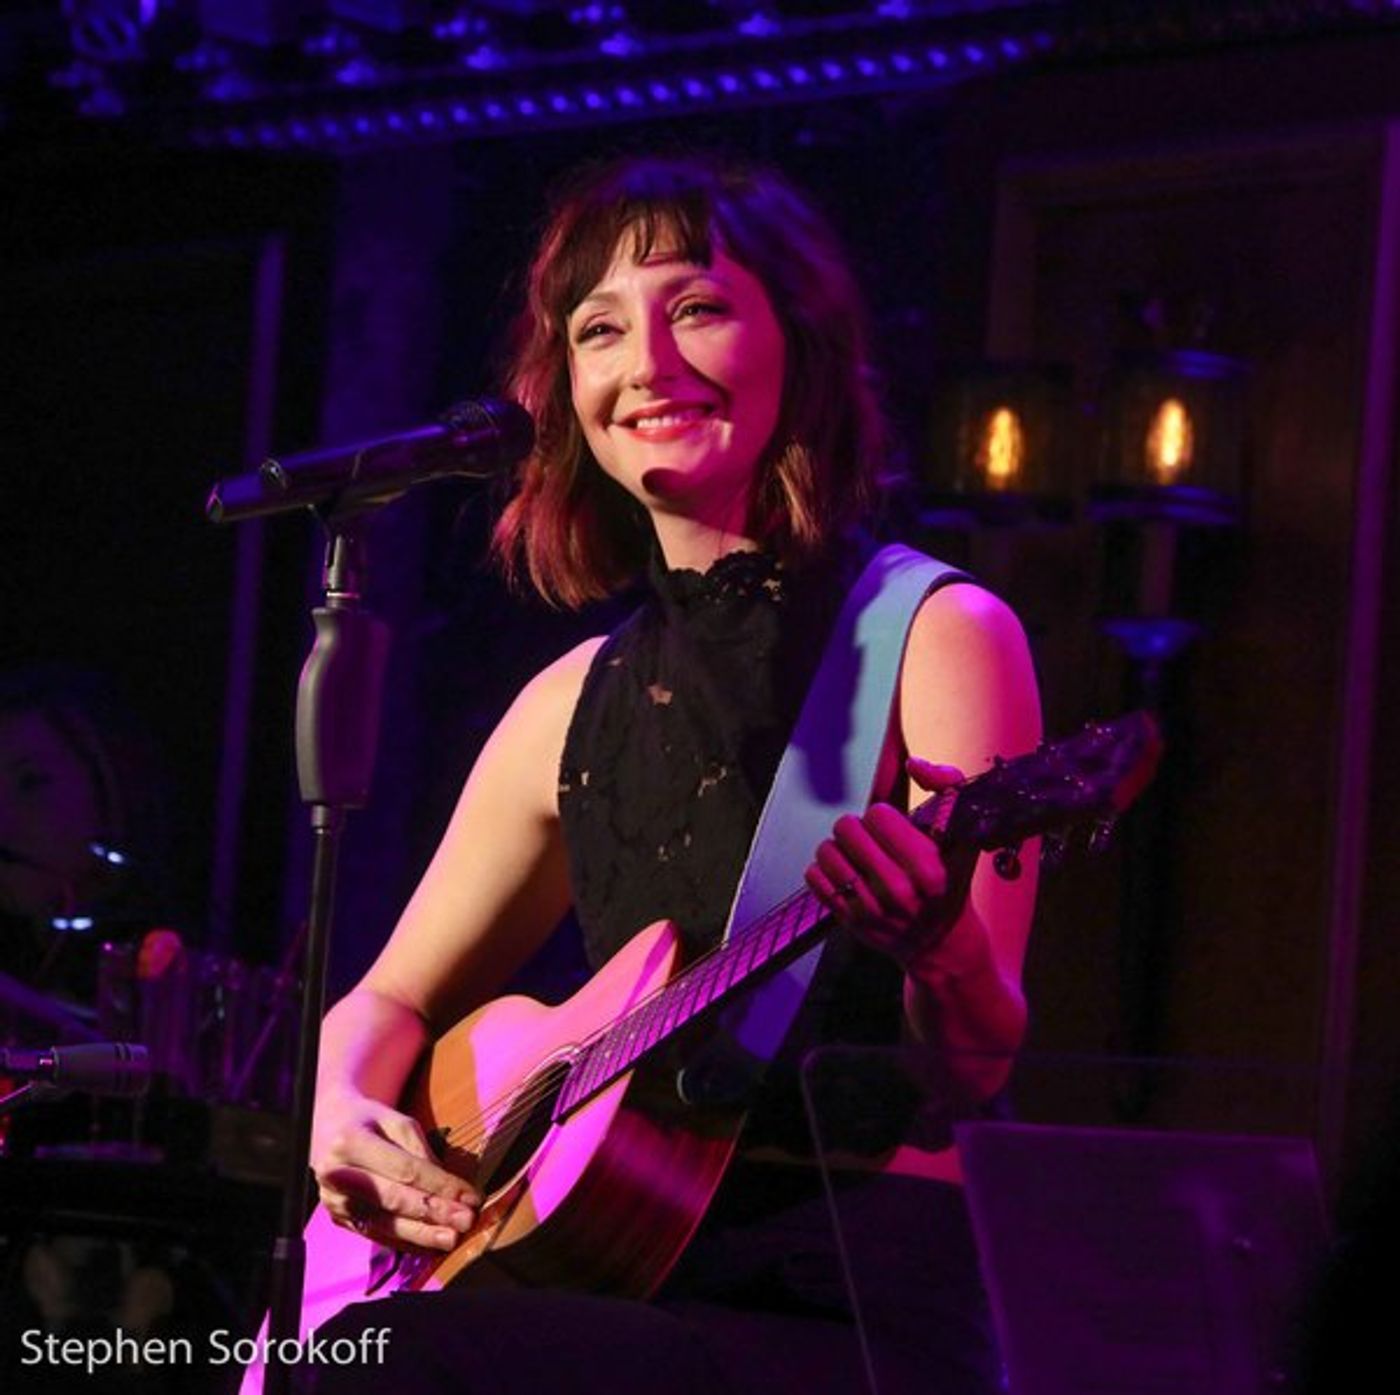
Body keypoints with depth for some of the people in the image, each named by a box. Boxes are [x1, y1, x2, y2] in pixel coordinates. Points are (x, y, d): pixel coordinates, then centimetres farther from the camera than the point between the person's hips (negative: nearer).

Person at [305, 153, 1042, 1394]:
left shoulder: (936, 637, -2)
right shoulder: (578, 706, 14)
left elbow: (984, 1066, -9)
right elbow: (394, 1000, 24)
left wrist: (942, 950, -32)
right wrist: (347, 1112, 1)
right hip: (634, 1275, 5)